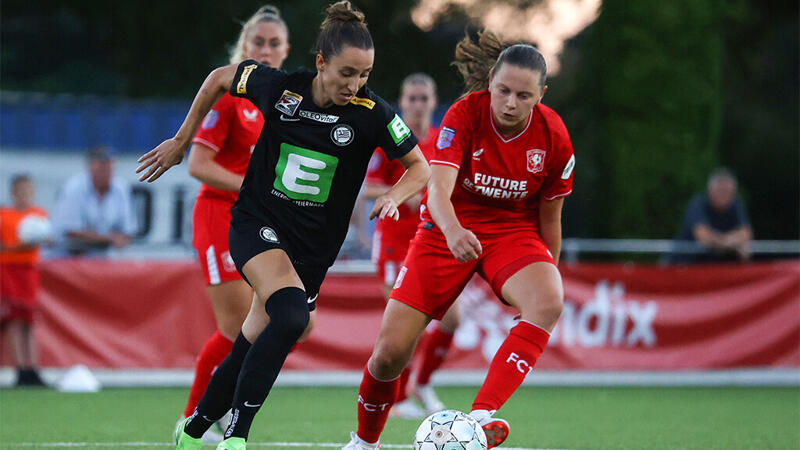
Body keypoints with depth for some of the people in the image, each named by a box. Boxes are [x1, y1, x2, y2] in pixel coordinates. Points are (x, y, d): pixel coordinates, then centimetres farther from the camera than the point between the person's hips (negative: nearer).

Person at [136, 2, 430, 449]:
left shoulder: (372, 113, -13)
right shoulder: (280, 87, -13)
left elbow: (420, 168, -3)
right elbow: (220, 78, 6)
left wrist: (394, 196, -24)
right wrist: (181, 141, 11)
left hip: (314, 245, 3)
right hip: (257, 224, -3)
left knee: (255, 347, 5)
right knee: (291, 316, -29)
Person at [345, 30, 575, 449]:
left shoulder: (553, 136, -12)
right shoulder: (464, 115, -20)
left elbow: (549, 218, 1)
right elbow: (438, 189, -33)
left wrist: (545, 285, 9)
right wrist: (453, 231, -54)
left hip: (513, 232, 1)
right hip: (447, 230, -1)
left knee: (549, 304, -34)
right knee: (390, 351, -9)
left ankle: (482, 415, -39)